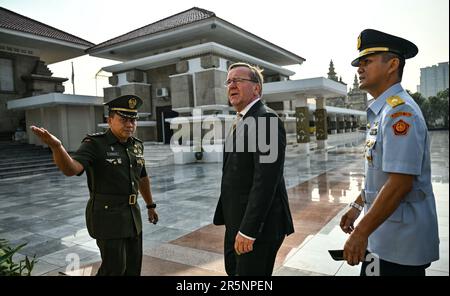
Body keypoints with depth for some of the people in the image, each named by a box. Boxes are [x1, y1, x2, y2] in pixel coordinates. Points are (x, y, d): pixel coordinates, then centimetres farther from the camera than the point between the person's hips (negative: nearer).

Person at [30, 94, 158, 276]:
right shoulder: (95, 144, -14)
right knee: (114, 267, -1)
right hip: (107, 214, -6)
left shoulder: (136, 145, 5)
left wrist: (150, 205, 22)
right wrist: (56, 146, -50)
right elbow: (70, 169, -31)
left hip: (132, 214, 7)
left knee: (133, 265, 15)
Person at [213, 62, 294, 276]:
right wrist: (236, 226, 15)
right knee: (234, 270, 22)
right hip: (236, 222, 9)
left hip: (258, 224, -9)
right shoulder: (242, 122, 13)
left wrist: (248, 230, -23)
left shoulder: (265, 119, -17)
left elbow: (265, 180, -24)